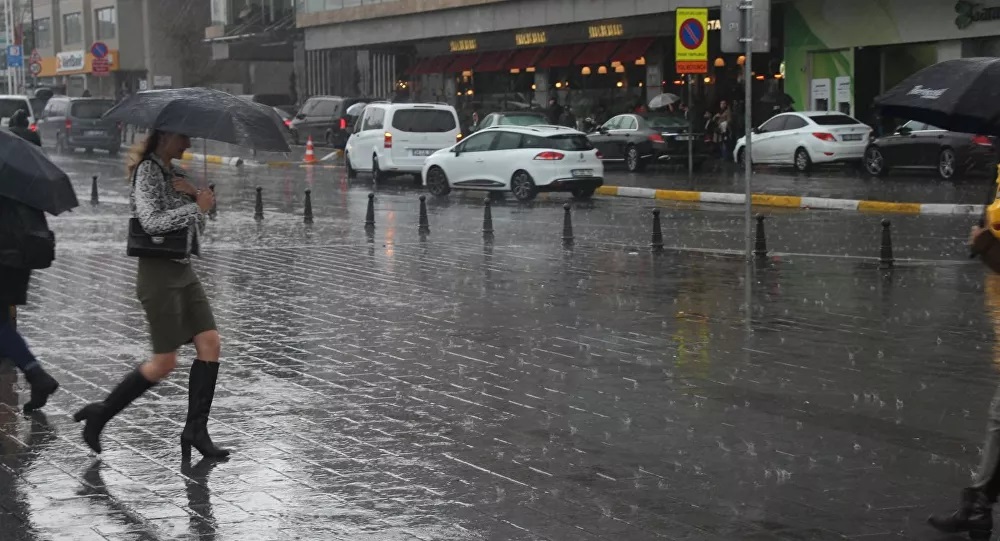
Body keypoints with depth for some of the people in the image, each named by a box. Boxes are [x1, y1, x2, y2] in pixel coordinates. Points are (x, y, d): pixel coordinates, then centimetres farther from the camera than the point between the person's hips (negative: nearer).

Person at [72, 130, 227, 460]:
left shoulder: (175, 172, 14)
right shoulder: (148, 171, -11)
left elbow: (197, 226, 14)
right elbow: (152, 222, -23)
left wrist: (192, 194, -4)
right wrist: (196, 207, -18)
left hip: (183, 269, 9)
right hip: (158, 272, -9)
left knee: (210, 343, -2)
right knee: (164, 363, -6)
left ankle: (195, 429, 3)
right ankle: (101, 414, 9)